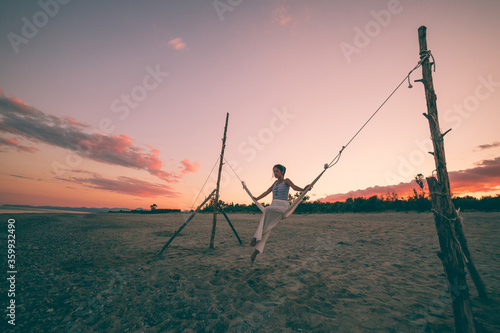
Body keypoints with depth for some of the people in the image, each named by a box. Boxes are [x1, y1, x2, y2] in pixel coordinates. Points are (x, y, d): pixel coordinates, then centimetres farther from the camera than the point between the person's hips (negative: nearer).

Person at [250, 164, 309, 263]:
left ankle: (257, 236, -33)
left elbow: (294, 187, -16)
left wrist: (303, 189, -37)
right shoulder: (275, 182, 21)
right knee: (266, 229, -11)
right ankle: (257, 251, -12)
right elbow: (267, 192, 30)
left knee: (266, 210, -35)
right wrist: (257, 199, 39)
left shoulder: (286, 180, 3)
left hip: (282, 207, -6)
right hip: (273, 207, 6)